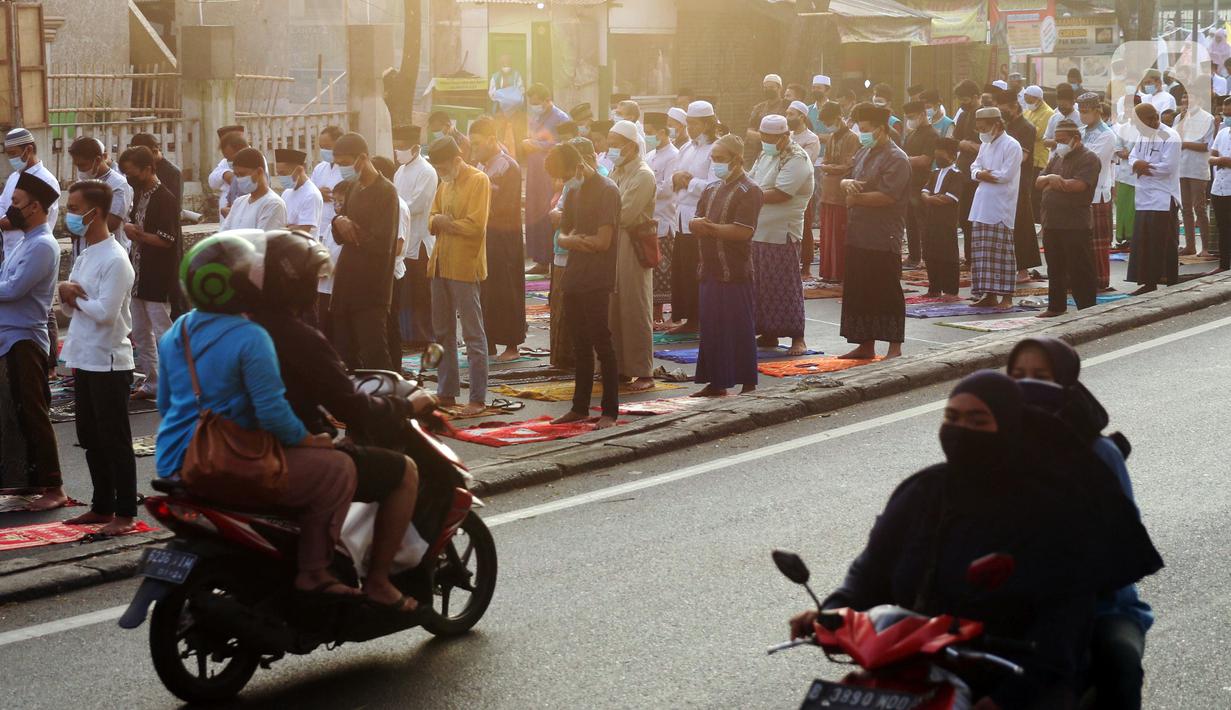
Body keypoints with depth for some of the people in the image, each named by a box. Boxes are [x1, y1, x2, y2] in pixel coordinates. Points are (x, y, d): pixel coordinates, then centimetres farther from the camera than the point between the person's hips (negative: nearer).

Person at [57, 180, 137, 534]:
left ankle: (125, 514, 5)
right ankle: (102, 507, 24)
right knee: (91, 438, 14)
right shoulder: (84, 256, 12)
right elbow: (70, 308, 15)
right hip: (84, 359, 9)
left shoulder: (115, 260, -16)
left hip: (109, 363, -9)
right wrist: (68, 294, -7)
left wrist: (76, 297, -8)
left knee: (115, 439, -2)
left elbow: (105, 312, -24)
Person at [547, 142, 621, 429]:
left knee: (602, 345, -5)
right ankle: (580, 408, 19)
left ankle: (610, 411, -1)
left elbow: (603, 241, -18)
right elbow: (562, 236, 16)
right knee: (581, 347, 13)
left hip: (596, 283, -8)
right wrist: (575, 240, -6)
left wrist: (574, 239, -3)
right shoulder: (573, 192, 15)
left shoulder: (606, 190, -12)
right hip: (574, 280, 8)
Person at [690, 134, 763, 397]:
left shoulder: (748, 191, -9)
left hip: (735, 273, -8)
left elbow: (744, 231, -19)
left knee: (740, 329, -3)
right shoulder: (712, 190, 17)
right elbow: (695, 223, 13)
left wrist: (710, 227, -11)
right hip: (711, 270, 8)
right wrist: (699, 224, -11)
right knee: (711, 328, 9)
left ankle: (748, 384, 4)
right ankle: (716, 382, 17)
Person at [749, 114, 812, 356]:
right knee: (761, 286, 11)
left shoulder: (796, 160, -14)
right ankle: (768, 334, 19)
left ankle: (797, 338, 3)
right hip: (758, 232, 8)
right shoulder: (765, 156, 15)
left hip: (781, 234, -8)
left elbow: (779, 194, -22)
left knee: (785, 287, -4)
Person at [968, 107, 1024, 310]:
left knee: (1001, 252, -6)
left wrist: (984, 174, -5)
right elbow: (974, 169, 12)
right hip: (982, 207, 8)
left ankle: (1006, 296, -2)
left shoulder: (1011, 146, -9)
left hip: (1001, 208, -8)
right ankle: (989, 295, 14)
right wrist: (982, 174, -10)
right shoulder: (985, 145, 16)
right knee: (982, 252, 8)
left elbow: (1006, 175, -17)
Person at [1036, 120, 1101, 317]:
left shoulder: (1088, 158, -8)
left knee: (1080, 270, -4)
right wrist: (1050, 178, -10)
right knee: (1055, 269, 15)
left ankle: (1087, 309, 1)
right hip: (1052, 224, 8)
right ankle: (1056, 307, 25)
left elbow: (1078, 185, -21)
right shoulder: (1058, 158, 18)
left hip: (1075, 225, -8)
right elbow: (1039, 181, 13)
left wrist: (1053, 182, -8)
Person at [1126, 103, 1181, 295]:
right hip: (1144, 198, 8)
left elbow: (1167, 167, -19)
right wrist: (1137, 163, -11)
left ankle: (1172, 285, 3)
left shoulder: (1170, 138, -12)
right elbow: (1132, 156, 13)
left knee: (1165, 245, -3)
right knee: (1143, 243, 9)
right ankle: (1149, 283, 16)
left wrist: (1142, 166, -10)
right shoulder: (1143, 135, 13)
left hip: (1163, 200, -8)